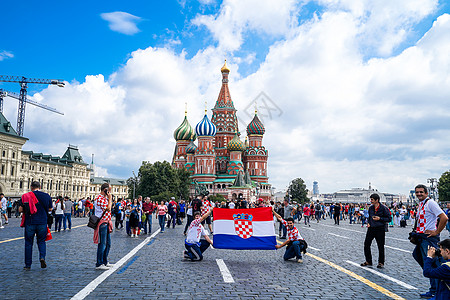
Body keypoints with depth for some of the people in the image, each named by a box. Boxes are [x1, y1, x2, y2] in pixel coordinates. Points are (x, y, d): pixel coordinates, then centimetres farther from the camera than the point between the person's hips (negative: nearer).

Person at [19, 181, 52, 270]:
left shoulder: (25, 196, 0)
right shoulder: (46, 196, 2)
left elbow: (20, 209, -2)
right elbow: (50, 209, 10)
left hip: (29, 223, 0)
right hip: (42, 222, 1)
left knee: (28, 243, 10)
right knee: (41, 241, 16)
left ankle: (28, 265, 14)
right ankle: (42, 257, -8)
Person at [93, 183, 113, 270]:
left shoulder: (105, 198, 15)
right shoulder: (99, 198, -16)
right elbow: (108, 209, -22)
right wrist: (110, 198, -14)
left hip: (106, 224, 10)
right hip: (102, 224, -10)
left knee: (108, 244, 15)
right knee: (102, 244, -5)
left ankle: (104, 262, 25)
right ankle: (99, 264, 2)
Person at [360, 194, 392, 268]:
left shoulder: (383, 208, -10)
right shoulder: (370, 208, 6)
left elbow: (389, 219, -7)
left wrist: (380, 218, -17)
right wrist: (368, 222, 5)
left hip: (380, 229, -5)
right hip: (371, 228, 5)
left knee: (380, 246, 5)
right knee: (366, 244, 4)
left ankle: (381, 263, 19)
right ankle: (368, 261, 17)